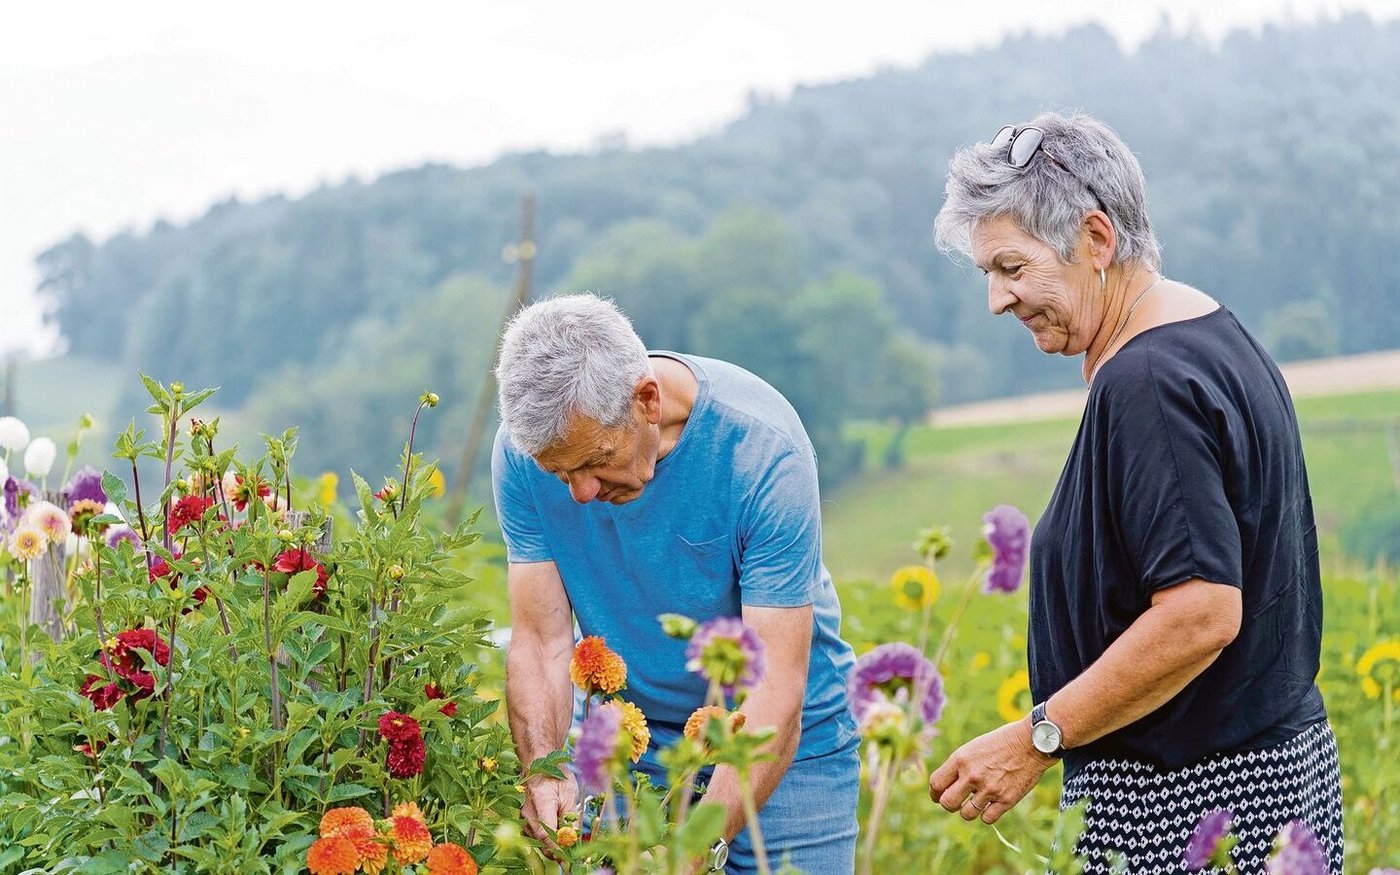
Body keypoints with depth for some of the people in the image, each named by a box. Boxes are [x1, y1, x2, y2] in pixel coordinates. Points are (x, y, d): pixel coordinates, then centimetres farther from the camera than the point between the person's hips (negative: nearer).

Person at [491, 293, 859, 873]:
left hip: (781, 748, -2)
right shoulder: (526, 447, -18)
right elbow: (540, 640, -15)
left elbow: (775, 691, -31)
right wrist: (543, 773, -33)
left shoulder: (763, 448, -29)